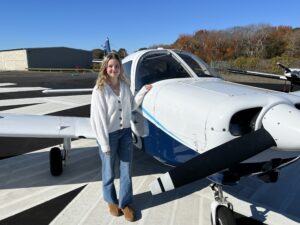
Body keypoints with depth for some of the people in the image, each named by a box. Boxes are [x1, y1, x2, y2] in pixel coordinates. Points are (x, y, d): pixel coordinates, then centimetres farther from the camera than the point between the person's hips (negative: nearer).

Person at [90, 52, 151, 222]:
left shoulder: (125, 85, 2)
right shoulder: (100, 89, -14)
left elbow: (132, 106, 12)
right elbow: (98, 118, -16)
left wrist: (143, 92, 2)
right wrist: (104, 143, -16)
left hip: (125, 132, 5)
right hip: (109, 134, -4)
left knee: (126, 170, 12)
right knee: (109, 171, 14)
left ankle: (125, 202, 31)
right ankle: (111, 200, 39)